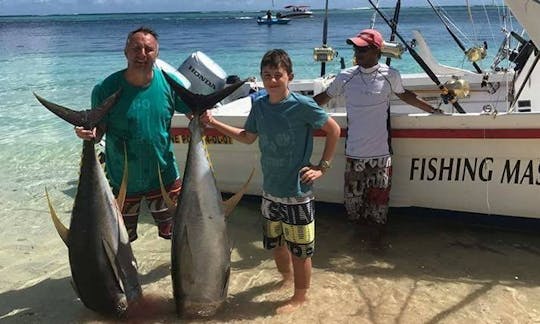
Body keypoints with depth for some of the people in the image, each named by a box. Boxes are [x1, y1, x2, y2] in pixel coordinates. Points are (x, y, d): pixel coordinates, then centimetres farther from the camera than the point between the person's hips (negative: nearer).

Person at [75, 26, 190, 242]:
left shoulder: (168, 83, -9)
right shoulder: (106, 89, -15)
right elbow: (99, 128, -7)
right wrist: (89, 134, -31)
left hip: (164, 176, 1)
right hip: (123, 181, -1)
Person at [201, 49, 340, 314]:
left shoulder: (302, 105, -17)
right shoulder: (259, 105, 0)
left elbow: (334, 130, -8)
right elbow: (248, 137, 14)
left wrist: (322, 166, -9)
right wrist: (214, 123, 8)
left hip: (297, 193, -6)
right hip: (270, 190, 6)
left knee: (299, 249, 8)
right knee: (275, 242, 21)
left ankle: (299, 297, 28)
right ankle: (286, 277, 48)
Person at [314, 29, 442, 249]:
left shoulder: (390, 76, -1)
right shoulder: (345, 77, 0)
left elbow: (405, 96, 17)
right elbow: (324, 97, 13)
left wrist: (433, 110, 23)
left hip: (381, 152, -1)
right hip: (354, 153, 1)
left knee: (378, 199, 6)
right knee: (353, 200, 7)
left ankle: (376, 234, 29)